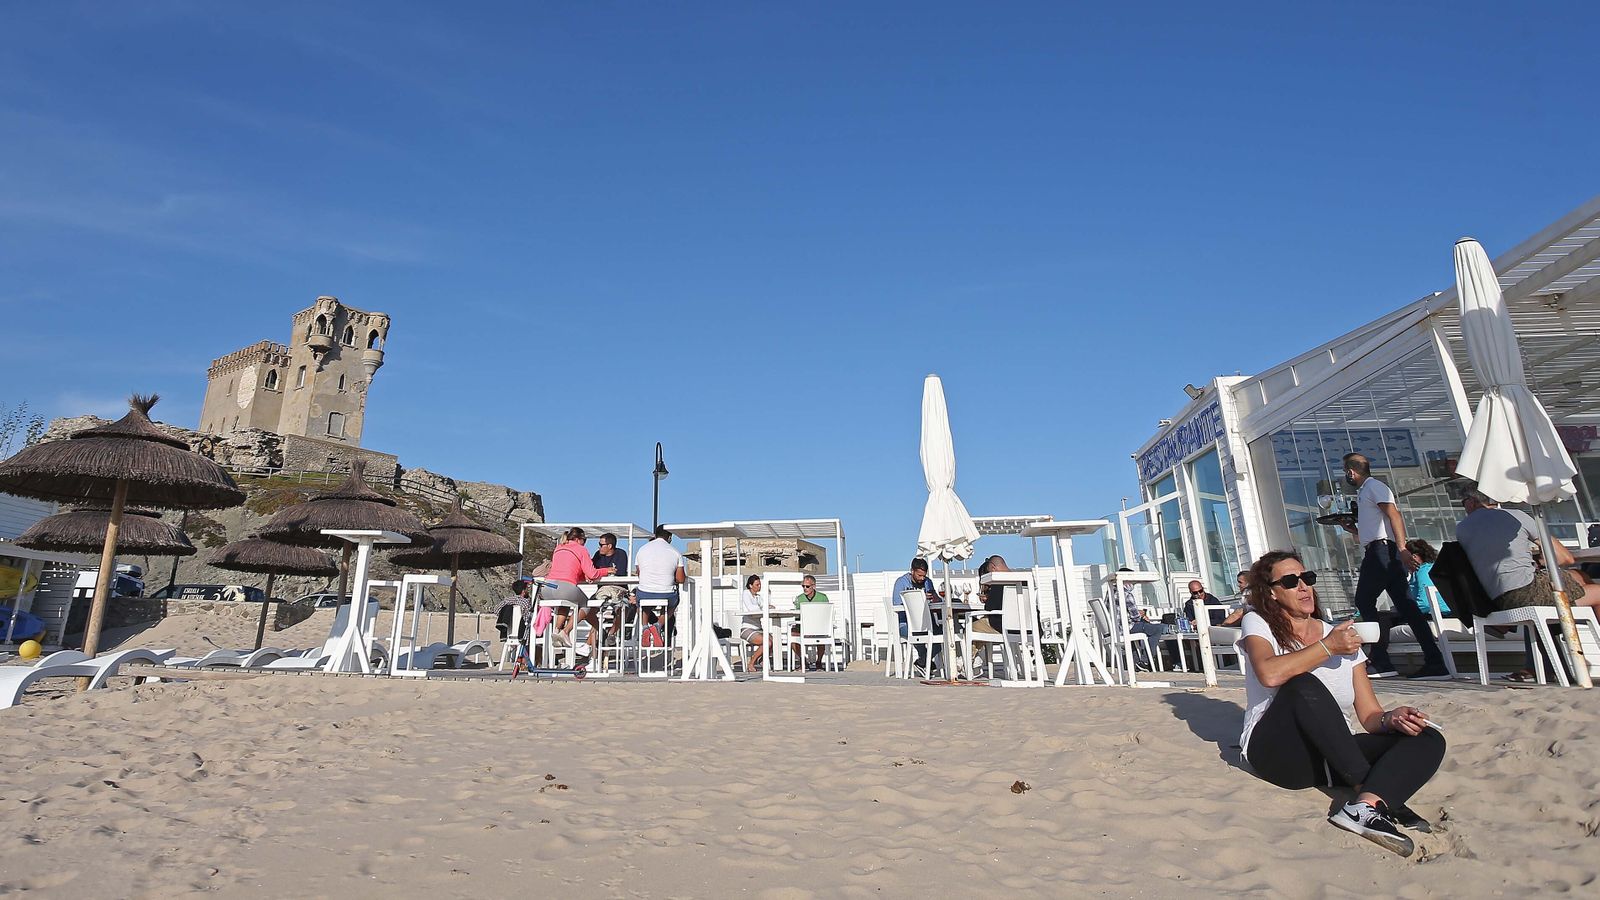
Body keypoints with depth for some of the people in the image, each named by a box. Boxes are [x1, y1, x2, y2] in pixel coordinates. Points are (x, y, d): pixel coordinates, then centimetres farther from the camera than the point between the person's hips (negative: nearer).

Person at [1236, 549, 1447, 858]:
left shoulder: (1342, 636, 13)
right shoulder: (1257, 623, 0)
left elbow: (1369, 715, 7)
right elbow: (1269, 674, -24)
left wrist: (1390, 718, -16)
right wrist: (1328, 647, -15)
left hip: (1332, 756, 5)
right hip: (1276, 752, -5)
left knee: (1429, 739, -13)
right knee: (1303, 686, -33)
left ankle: (1365, 806, -35)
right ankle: (1379, 795, -24)